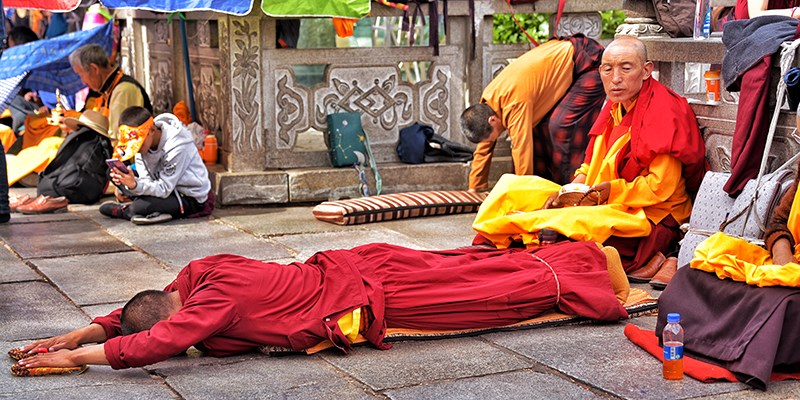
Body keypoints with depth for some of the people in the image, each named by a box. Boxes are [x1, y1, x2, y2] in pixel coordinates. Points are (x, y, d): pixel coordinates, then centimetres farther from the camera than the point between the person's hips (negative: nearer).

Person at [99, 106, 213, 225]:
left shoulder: (176, 147, -28)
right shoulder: (143, 142, -7)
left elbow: (164, 189, -27)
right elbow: (146, 179, -7)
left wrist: (134, 185, -43)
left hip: (193, 198, -8)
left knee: (140, 207, -34)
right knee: (112, 173, -2)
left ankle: (123, 210, 2)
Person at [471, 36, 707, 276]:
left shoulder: (663, 112, -16)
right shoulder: (616, 108, 11)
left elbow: (661, 187, -19)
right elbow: (593, 165, 18)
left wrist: (613, 191, -21)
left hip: (649, 218, -9)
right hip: (608, 203, 9)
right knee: (512, 185, 3)